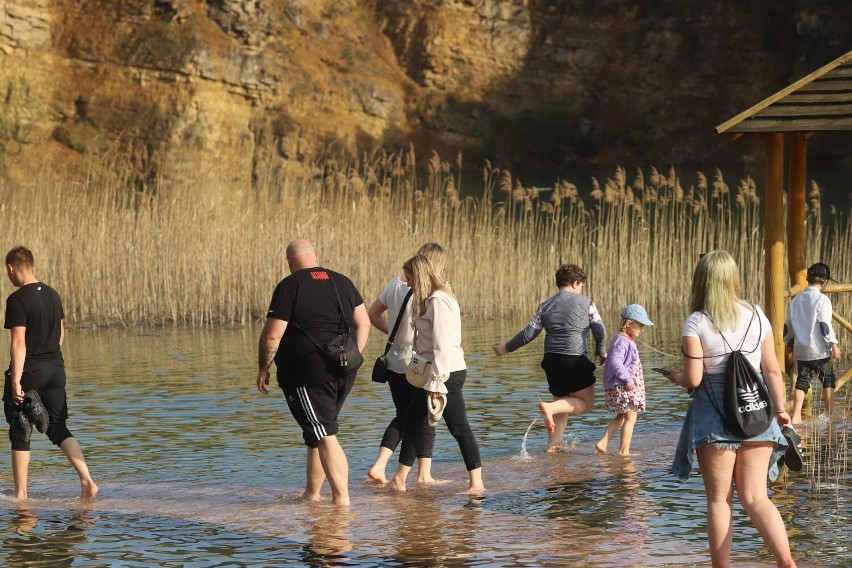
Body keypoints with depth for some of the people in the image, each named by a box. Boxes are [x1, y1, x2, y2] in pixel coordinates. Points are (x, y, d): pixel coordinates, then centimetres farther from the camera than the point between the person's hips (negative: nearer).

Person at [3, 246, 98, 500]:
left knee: (20, 434, 5)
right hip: (56, 368, 7)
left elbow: (19, 343, -19)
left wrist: (16, 381, -20)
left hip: (29, 371, -6)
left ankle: (21, 495, 9)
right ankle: (87, 480, -6)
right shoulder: (52, 294, 8)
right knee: (58, 429, 10)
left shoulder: (17, 300, -15)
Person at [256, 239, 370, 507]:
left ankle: (341, 498, -14)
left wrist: (263, 369, 0)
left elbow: (272, 335, -12)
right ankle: (311, 493, 25)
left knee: (324, 437, -7)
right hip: (343, 373, 7)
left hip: (307, 372, -7)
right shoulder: (342, 283, 10)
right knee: (319, 432, 18)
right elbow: (363, 323, 11)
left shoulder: (289, 287, -9)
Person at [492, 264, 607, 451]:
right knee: (586, 403, 5)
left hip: (551, 360, 5)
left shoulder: (546, 306, 10)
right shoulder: (586, 302, 0)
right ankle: (549, 407, -17)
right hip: (575, 360, -5)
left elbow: (529, 333, 6)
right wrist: (601, 353, 18)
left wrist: (507, 348, 19)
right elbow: (600, 331, 1)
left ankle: (553, 445, 12)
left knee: (562, 403, 18)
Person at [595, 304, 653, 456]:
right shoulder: (622, 341, -19)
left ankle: (603, 443, 15)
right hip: (623, 387, -11)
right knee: (630, 417, -4)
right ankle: (624, 451, 0)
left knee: (621, 417, 18)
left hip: (626, 386, 11)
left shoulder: (628, 340, 15)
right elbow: (615, 362, -30)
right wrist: (628, 379, -27)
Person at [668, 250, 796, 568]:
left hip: (715, 416, -3)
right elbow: (772, 370, 4)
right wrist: (780, 408, 13)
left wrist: (676, 377, 11)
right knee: (755, 497, 4)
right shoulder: (756, 316, 4)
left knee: (719, 500, 6)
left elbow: (694, 379, -10)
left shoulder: (696, 322, -7)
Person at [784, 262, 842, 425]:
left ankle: (796, 416, 0)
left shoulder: (796, 300, 9)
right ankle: (830, 416, 9)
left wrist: (789, 342, 26)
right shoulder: (822, 299, -10)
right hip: (819, 350, -5)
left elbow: (788, 325, 14)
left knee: (802, 381, 8)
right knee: (828, 381, 7)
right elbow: (825, 325, -17)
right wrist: (834, 344, -14)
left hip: (800, 350, 5)